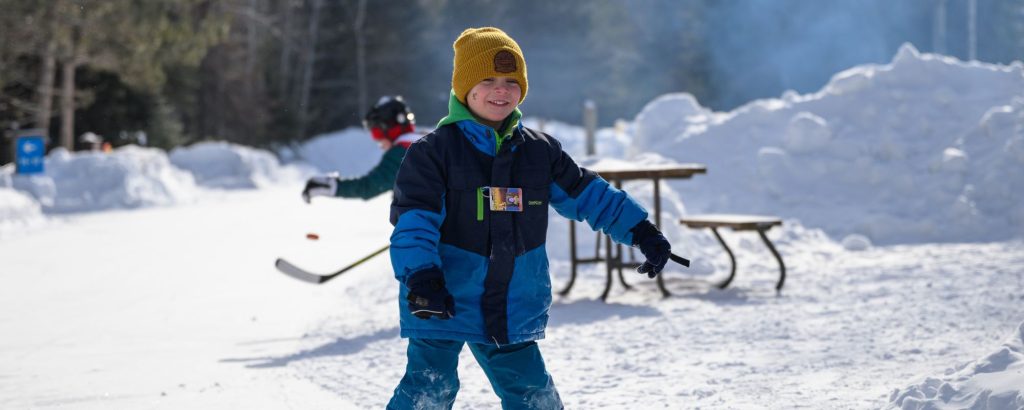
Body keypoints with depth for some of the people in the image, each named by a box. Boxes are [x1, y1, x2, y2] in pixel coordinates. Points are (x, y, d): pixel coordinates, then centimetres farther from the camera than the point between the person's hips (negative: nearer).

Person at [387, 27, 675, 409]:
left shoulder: (541, 151, 9)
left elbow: (589, 194, 16)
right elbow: (413, 221, -14)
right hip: (442, 303, -5)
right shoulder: (433, 151, -7)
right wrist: (421, 278, -29)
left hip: (512, 309, 5)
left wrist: (642, 232, 10)